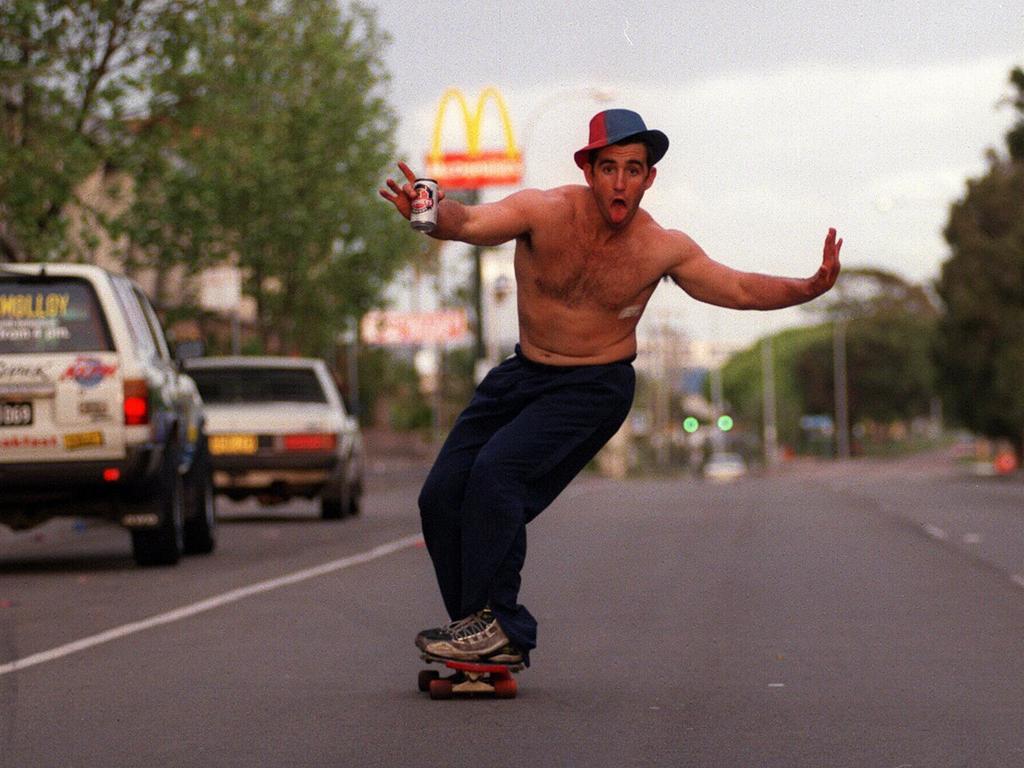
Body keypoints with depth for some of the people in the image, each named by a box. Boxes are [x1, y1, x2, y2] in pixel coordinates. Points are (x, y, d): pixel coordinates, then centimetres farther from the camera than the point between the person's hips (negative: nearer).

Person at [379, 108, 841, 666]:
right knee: (441, 497, -1)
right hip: (524, 373, 3)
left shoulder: (663, 249, -12)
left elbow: (742, 290, -1)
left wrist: (808, 288, -18)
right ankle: (495, 639, 12)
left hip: (595, 388, -3)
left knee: (496, 471, -25)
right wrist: (431, 213, -58)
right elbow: (471, 223, -35)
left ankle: (495, 621, -17)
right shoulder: (545, 212, -18)